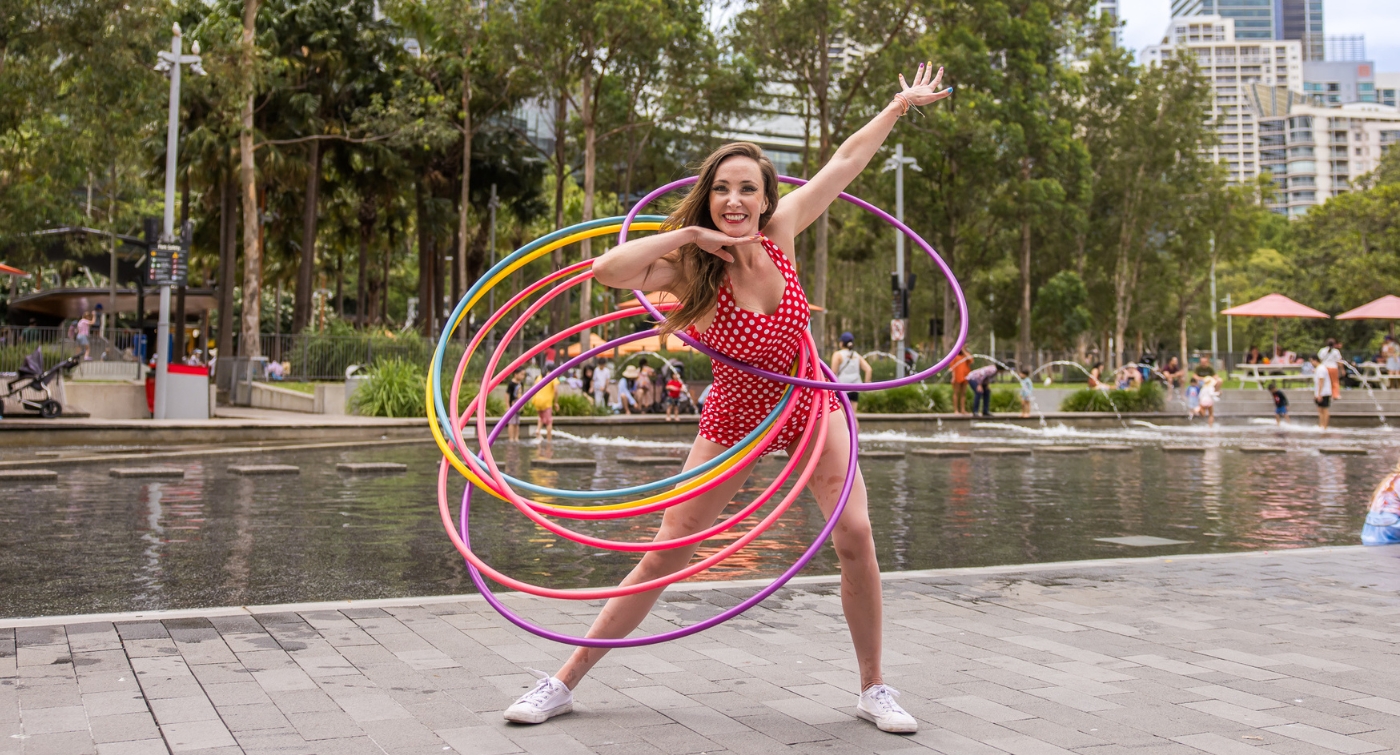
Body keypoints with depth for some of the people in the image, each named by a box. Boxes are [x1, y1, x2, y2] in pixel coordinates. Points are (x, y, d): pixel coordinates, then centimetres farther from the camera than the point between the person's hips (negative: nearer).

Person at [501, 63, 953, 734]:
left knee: (855, 535, -11)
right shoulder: (692, 266, -23)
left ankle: (873, 689, 10)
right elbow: (607, 269, -42)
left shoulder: (778, 231, -15)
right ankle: (564, 682, 11)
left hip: (811, 403, 2)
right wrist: (690, 234, -38)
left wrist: (903, 103, 7)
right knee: (666, 552, -1)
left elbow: (846, 160, -2)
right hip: (735, 417, -2)